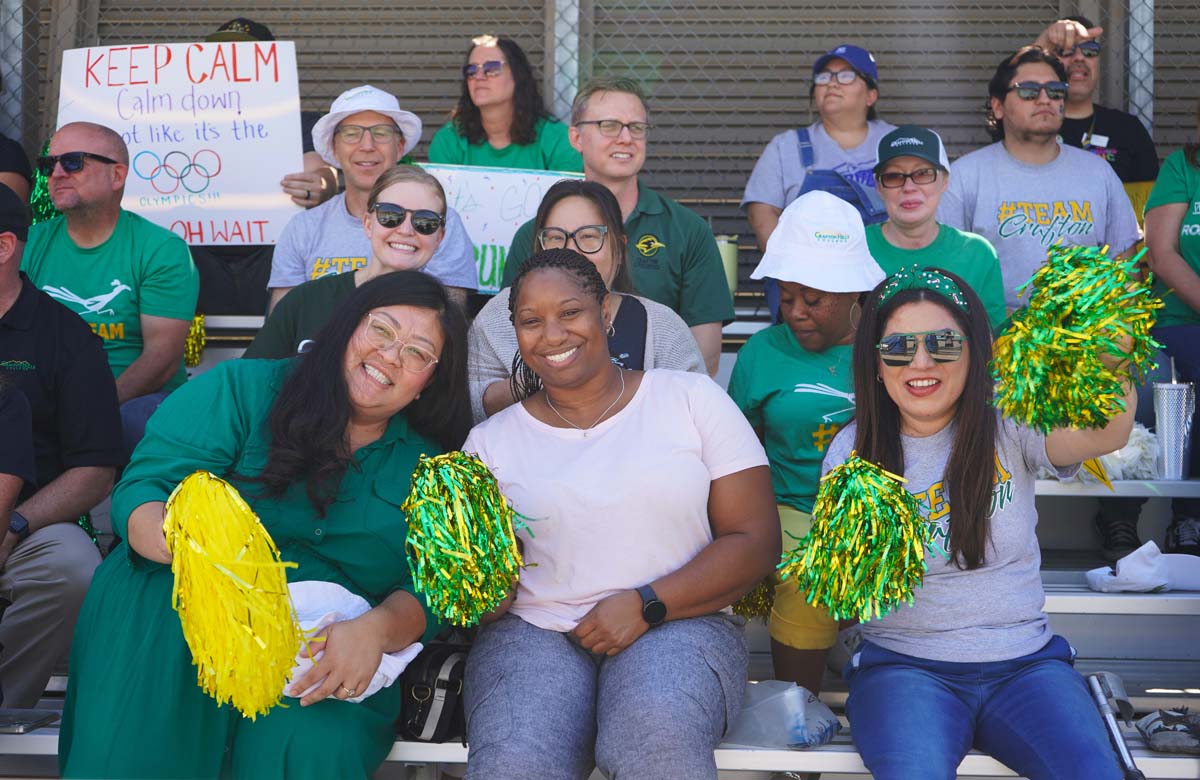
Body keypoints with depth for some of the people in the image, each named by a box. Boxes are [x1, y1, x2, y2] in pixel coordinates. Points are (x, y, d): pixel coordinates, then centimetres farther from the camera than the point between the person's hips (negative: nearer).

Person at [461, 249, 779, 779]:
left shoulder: (692, 399, 5)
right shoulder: (489, 441, 11)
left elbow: (756, 542, 0)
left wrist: (647, 606, -11)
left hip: (679, 624, -1)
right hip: (533, 633, 2)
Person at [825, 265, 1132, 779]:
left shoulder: (1007, 426, 0)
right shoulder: (853, 452, 2)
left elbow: (1103, 436, -22)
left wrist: (1110, 369, -44)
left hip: (1025, 663, 1)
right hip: (903, 665, -1)